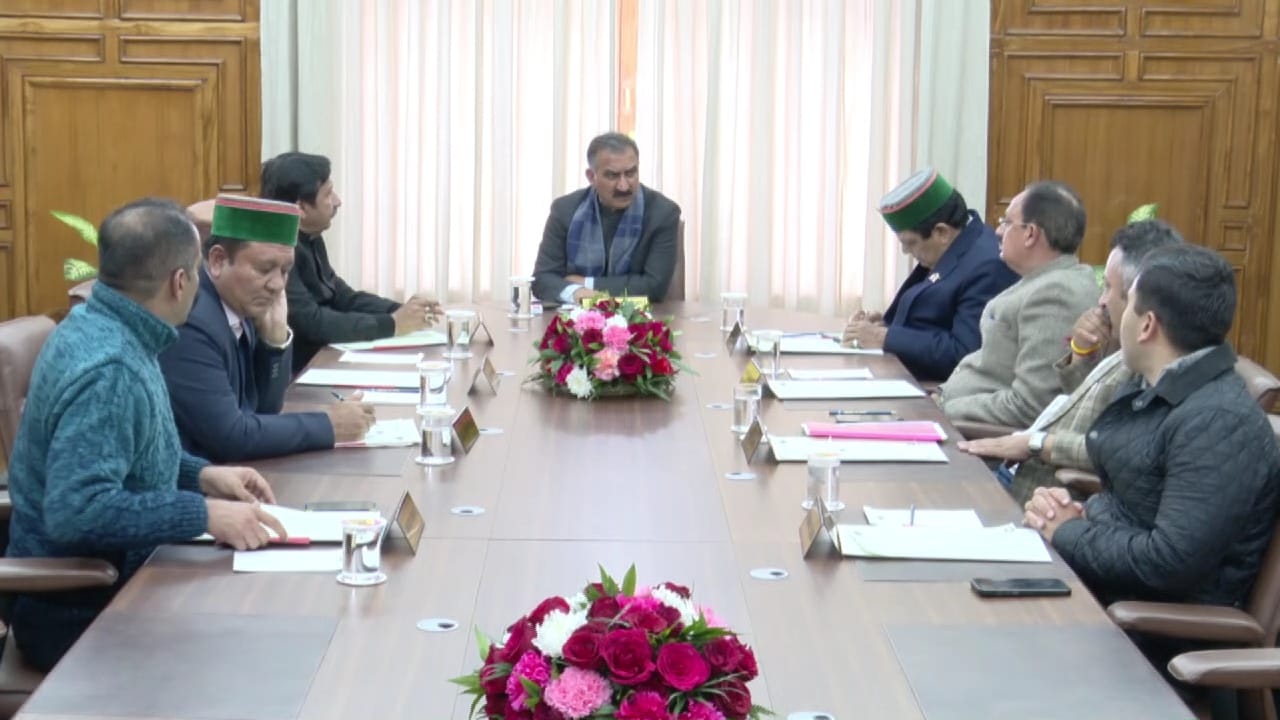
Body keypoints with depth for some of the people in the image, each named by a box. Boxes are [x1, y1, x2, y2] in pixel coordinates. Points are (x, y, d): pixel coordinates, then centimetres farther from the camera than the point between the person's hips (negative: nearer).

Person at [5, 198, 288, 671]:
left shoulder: (98, 326, 4)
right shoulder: (108, 371, -26)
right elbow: (75, 509, -33)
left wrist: (202, 475, 6)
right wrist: (204, 514, -29)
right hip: (79, 614, -9)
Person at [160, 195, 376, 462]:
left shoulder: (239, 309, 3)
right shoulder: (189, 323, -21)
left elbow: (263, 409, 10)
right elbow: (230, 436, -22)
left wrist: (275, 336, -5)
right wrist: (329, 426, -13)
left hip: (224, 471, 7)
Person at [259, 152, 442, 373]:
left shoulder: (309, 239, 8)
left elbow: (343, 297, 13)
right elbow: (312, 323, -26)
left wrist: (400, 311, -3)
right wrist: (392, 324, -21)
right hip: (293, 373, -8)